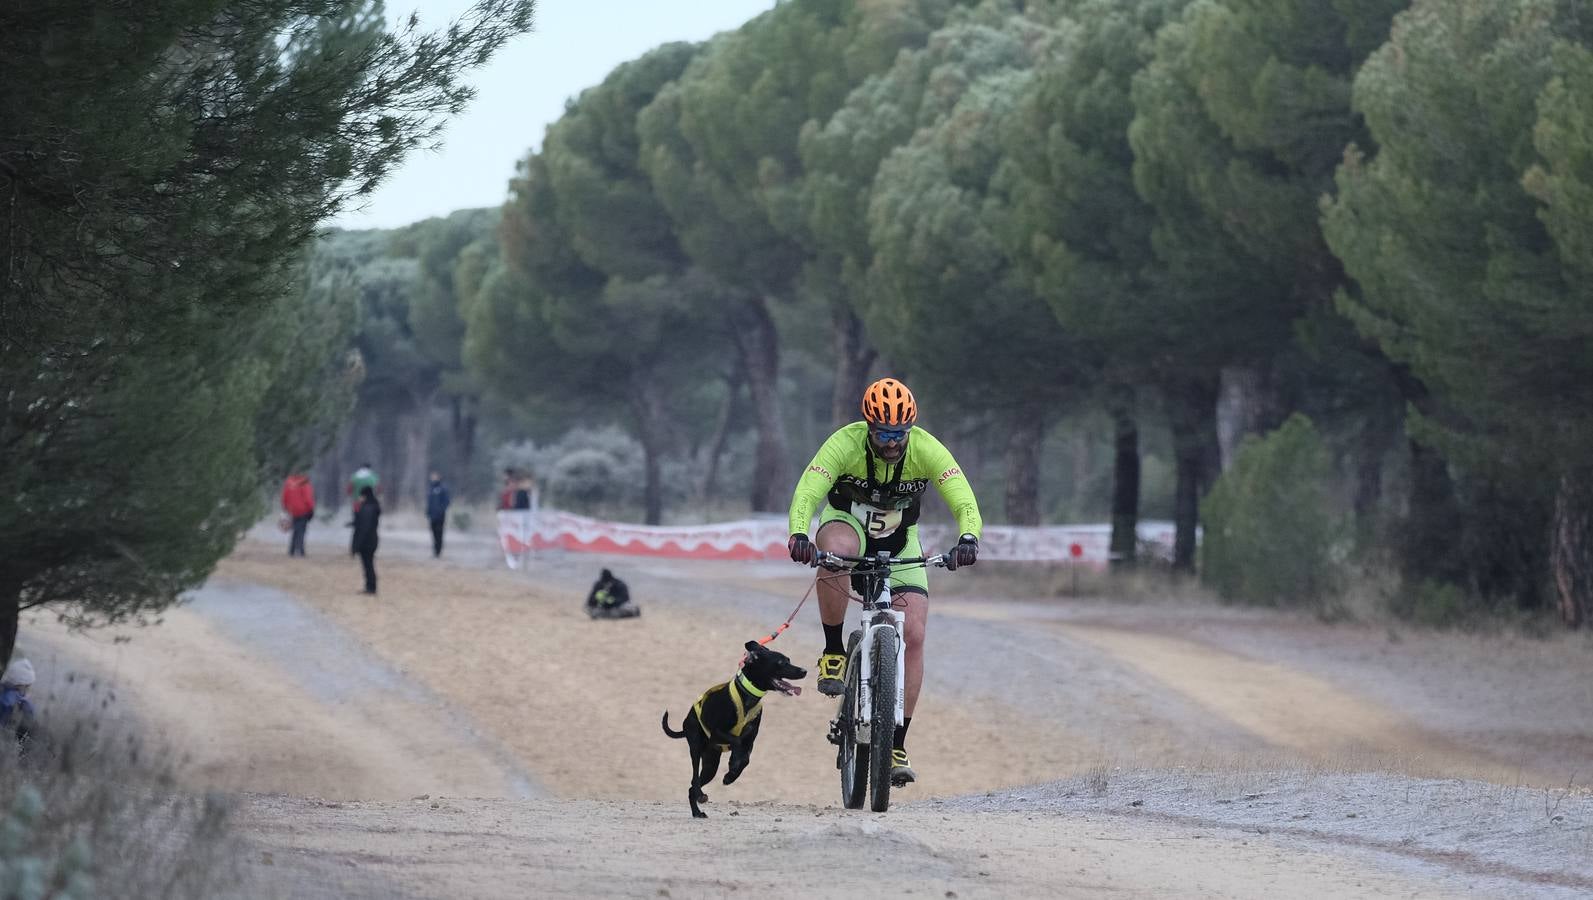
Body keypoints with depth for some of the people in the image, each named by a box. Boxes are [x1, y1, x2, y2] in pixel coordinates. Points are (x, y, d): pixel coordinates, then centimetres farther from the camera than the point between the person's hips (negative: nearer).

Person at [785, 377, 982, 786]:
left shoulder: (928, 450, -24)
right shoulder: (844, 444, -28)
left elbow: (965, 503, -31)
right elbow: (806, 493, -38)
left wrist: (968, 539, -53)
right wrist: (799, 535, -58)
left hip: (899, 542, 2)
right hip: (848, 522, -2)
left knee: (913, 636, -13)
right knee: (835, 551, -41)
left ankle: (896, 745, -5)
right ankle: (834, 653, -21)